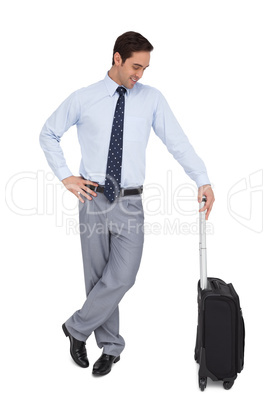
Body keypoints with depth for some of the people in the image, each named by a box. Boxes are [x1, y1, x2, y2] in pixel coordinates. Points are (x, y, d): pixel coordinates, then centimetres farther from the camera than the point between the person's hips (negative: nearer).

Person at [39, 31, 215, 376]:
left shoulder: (152, 98, 2)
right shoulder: (83, 99, 2)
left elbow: (177, 141, -5)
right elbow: (48, 134, 13)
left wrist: (203, 181, -17)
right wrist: (65, 176, 3)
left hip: (130, 203, 0)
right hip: (93, 198, 0)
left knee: (122, 277, -8)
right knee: (97, 278, 9)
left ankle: (77, 328, 17)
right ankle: (110, 346, 29)